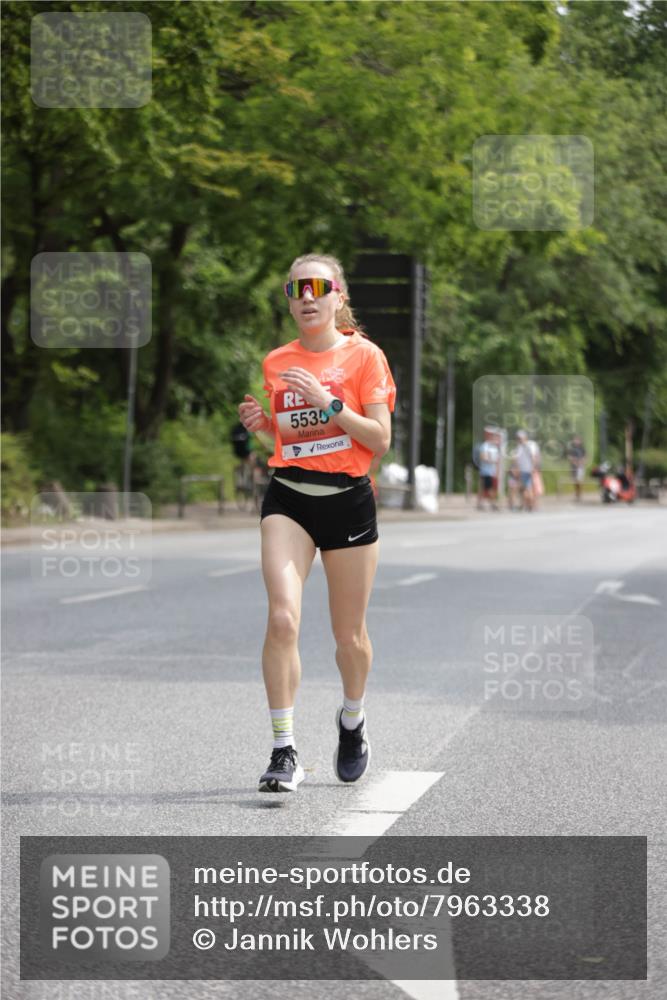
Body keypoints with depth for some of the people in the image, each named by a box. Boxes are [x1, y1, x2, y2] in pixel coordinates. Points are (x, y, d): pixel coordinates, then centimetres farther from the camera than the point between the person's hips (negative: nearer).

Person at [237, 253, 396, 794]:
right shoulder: (276, 362, 9)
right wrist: (262, 422, -1)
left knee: (350, 635, 8)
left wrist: (328, 403, -18)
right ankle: (284, 752, -16)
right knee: (283, 618, -19)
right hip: (289, 497, 2)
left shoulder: (364, 356, -2)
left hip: (349, 499, -2)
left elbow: (380, 440, -7)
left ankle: (352, 718, 39)